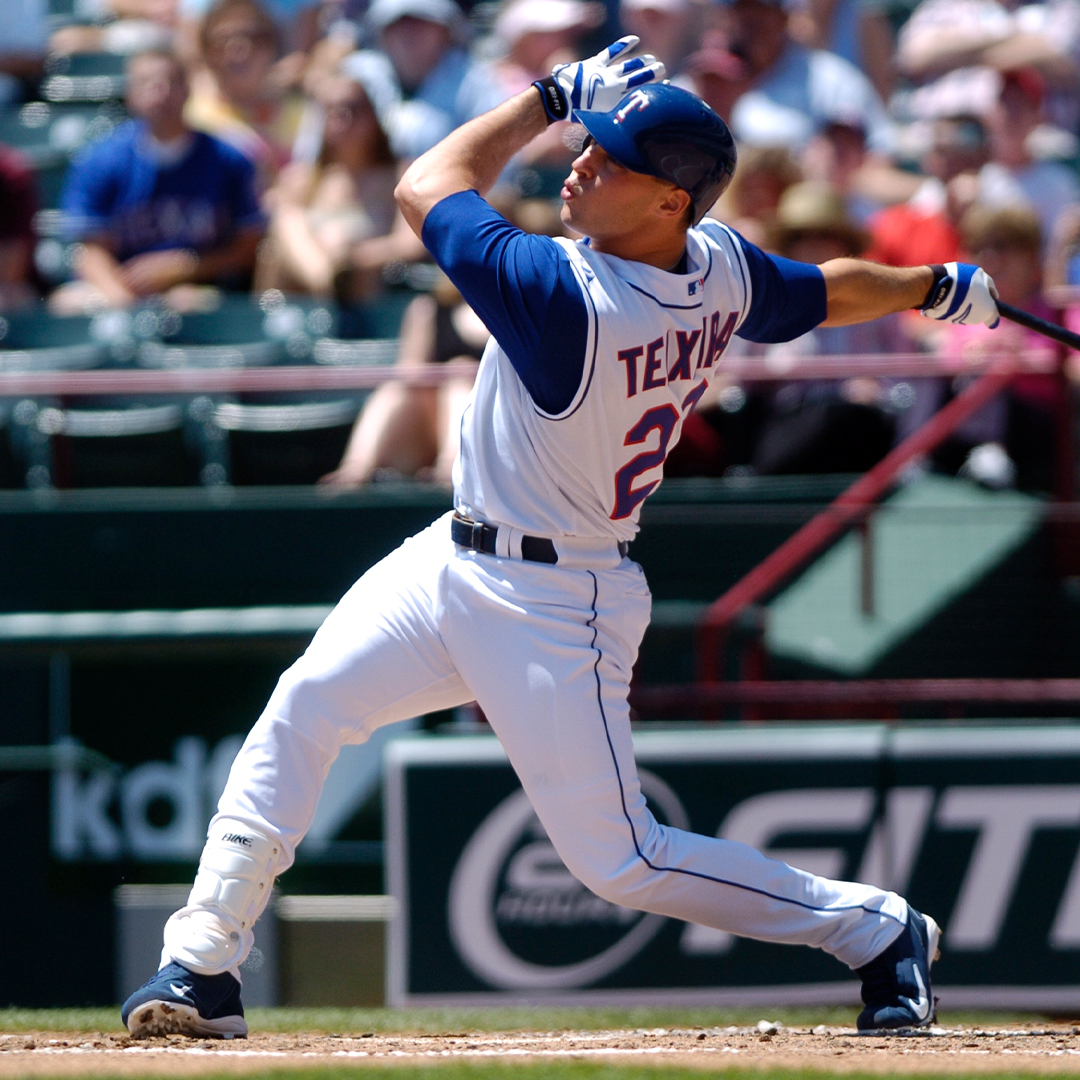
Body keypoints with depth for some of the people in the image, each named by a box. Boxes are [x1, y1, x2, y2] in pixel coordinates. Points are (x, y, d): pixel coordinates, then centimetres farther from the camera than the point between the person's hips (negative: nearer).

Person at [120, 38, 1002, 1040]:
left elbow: (424, 188, -17)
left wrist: (551, 95, -8)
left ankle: (876, 928, 14)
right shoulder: (721, 267, -7)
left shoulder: (564, 294, -31)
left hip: (548, 610, -10)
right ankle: (203, 967, 7)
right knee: (305, 704, 4)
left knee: (620, 861, -2)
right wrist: (940, 285, 34)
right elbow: (832, 292, 13)